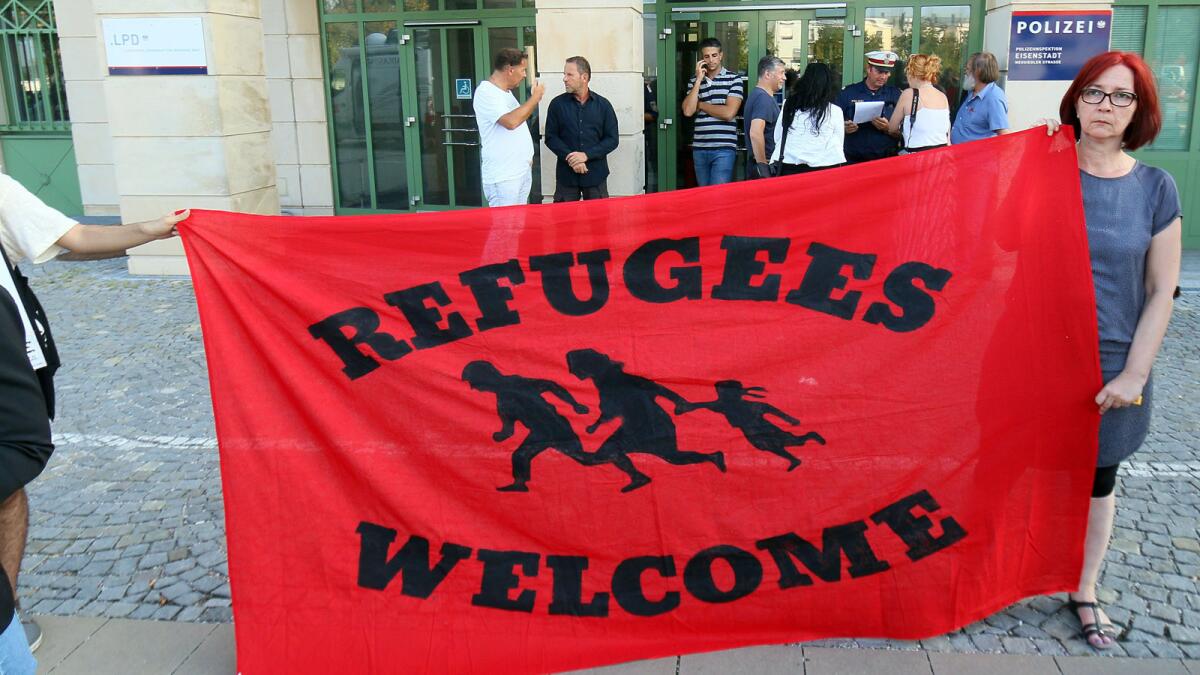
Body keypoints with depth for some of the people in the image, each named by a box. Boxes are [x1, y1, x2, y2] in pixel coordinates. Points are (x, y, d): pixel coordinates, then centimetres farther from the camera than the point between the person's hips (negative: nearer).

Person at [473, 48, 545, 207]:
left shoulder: (506, 92, 16)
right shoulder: (485, 92, -14)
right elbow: (511, 122, -27)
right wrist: (535, 97, -16)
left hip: (522, 171, 9)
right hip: (502, 177, -9)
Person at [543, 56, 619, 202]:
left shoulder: (603, 105, 3)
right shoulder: (557, 104, 3)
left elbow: (612, 139, 1)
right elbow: (551, 137, 2)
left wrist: (586, 155, -12)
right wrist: (569, 157, -13)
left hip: (596, 174, 0)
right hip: (566, 174, 0)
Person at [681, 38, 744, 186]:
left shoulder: (734, 79, 0)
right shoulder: (694, 81, 11)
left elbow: (728, 113, -11)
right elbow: (688, 111, -2)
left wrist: (701, 105, -1)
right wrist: (699, 80, -4)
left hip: (723, 148, -4)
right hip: (699, 148, 4)